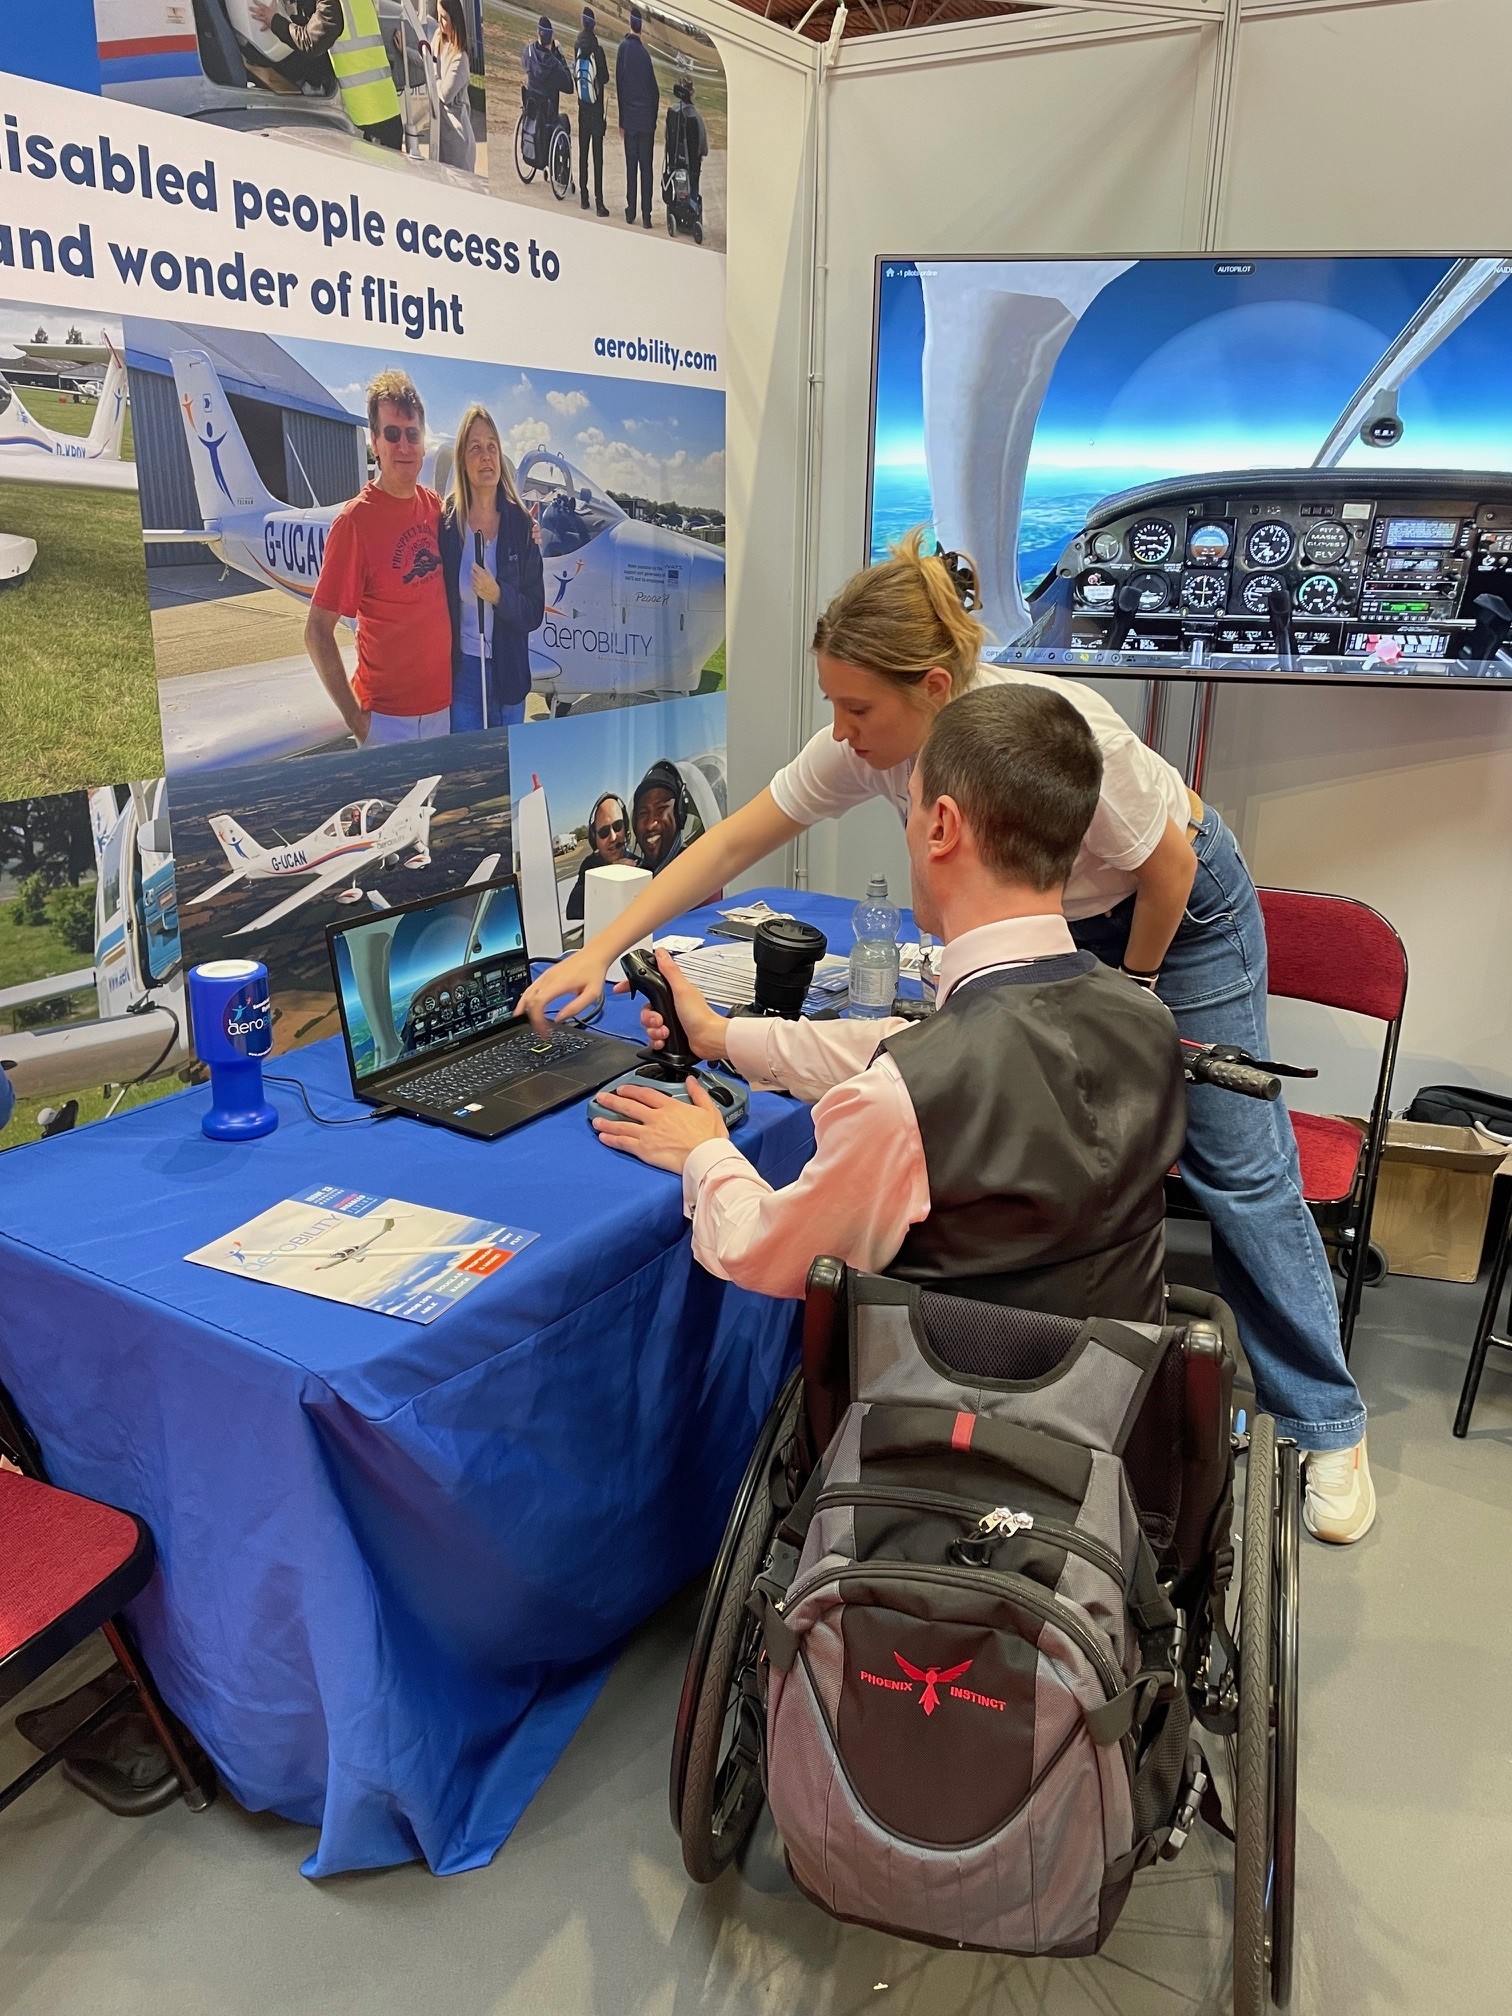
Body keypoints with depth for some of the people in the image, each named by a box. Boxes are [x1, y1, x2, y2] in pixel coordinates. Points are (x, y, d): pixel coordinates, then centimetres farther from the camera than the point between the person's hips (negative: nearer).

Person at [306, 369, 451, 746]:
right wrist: (354, 715, -17)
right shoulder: (355, 520, -14)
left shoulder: (434, 505, 4)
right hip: (389, 719, -6)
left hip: (443, 707, 6)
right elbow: (317, 632, -14)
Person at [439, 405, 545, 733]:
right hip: (460, 672, -1)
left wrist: (498, 595, -20)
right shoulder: (447, 523, -5)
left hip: (508, 673, 1)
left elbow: (535, 612, -3)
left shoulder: (521, 525, -2)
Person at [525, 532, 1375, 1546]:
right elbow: (731, 844, -15)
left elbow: (1169, 868, -22)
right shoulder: (868, 744, -21)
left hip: (1183, 910, -5)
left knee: (1239, 1169, -1)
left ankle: (1327, 1427, 16)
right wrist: (598, 952, -20)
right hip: (1065, 924, 5)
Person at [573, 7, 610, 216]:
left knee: (583, 153, 12)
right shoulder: (598, 51, -16)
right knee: (597, 156, -5)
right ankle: (599, 202, -8)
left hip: (582, 108, 4)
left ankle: (584, 197, 16)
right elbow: (605, 79, -8)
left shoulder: (577, 48, -1)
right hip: (596, 109, -4)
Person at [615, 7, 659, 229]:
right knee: (646, 167, 1)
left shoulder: (623, 47, -2)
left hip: (629, 119, 2)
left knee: (631, 166, 9)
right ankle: (646, 215, -1)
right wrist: (654, 119, 8)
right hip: (646, 119, -2)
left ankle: (631, 212, 10)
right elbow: (655, 91, -7)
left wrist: (621, 120, 10)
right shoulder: (644, 52, -11)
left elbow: (619, 85, 3)